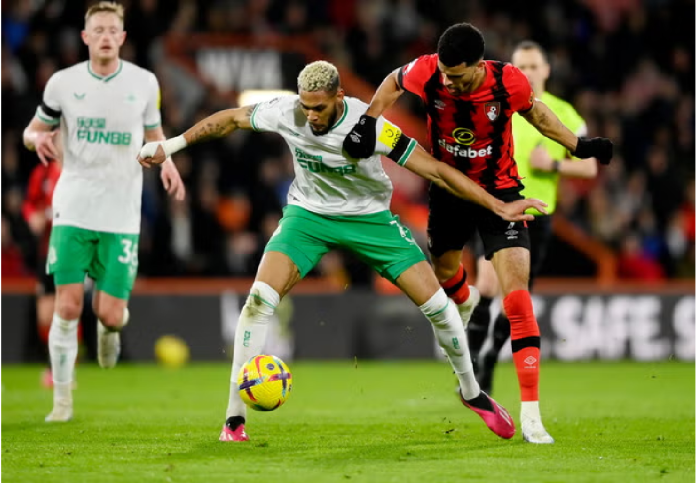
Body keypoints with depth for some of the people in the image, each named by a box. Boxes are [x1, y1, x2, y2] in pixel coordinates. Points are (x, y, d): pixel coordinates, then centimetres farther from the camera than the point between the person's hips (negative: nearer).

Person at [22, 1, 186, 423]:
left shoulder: (144, 83, 1)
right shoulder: (63, 83, -1)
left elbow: (154, 132, 17)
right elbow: (33, 130, 11)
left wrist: (166, 162, -5)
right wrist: (38, 138, -14)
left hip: (122, 215, 0)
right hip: (73, 209, 0)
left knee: (110, 314, -5)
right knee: (68, 307, -8)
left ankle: (110, 327, 34)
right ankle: (63, 399, 7)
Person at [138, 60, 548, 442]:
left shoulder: (368, 126, -29)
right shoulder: (285, 113, -21)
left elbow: (435, 170, -25)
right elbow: (230, 119, -1)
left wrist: (499, 207, -27)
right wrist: (171, 145, 5)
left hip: (369, 216, -1)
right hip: (309, 213, 1)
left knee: (436, 303, -8)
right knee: (260, 298, -20)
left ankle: (472, 391, 20)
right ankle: (235, 418, -11)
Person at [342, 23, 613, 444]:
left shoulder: (509, 82, -27)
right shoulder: (428, 73, -24)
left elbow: (533, 109, -2)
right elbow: (394, 82, 0)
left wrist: (578, 145, -4)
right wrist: (368, 122, -12)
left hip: (499, 190, -3)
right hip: (449, 189, 3)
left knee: (517, 297, -16)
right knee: (444, 274, 24)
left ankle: (531, 415, -17)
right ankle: (465, 300, 67)